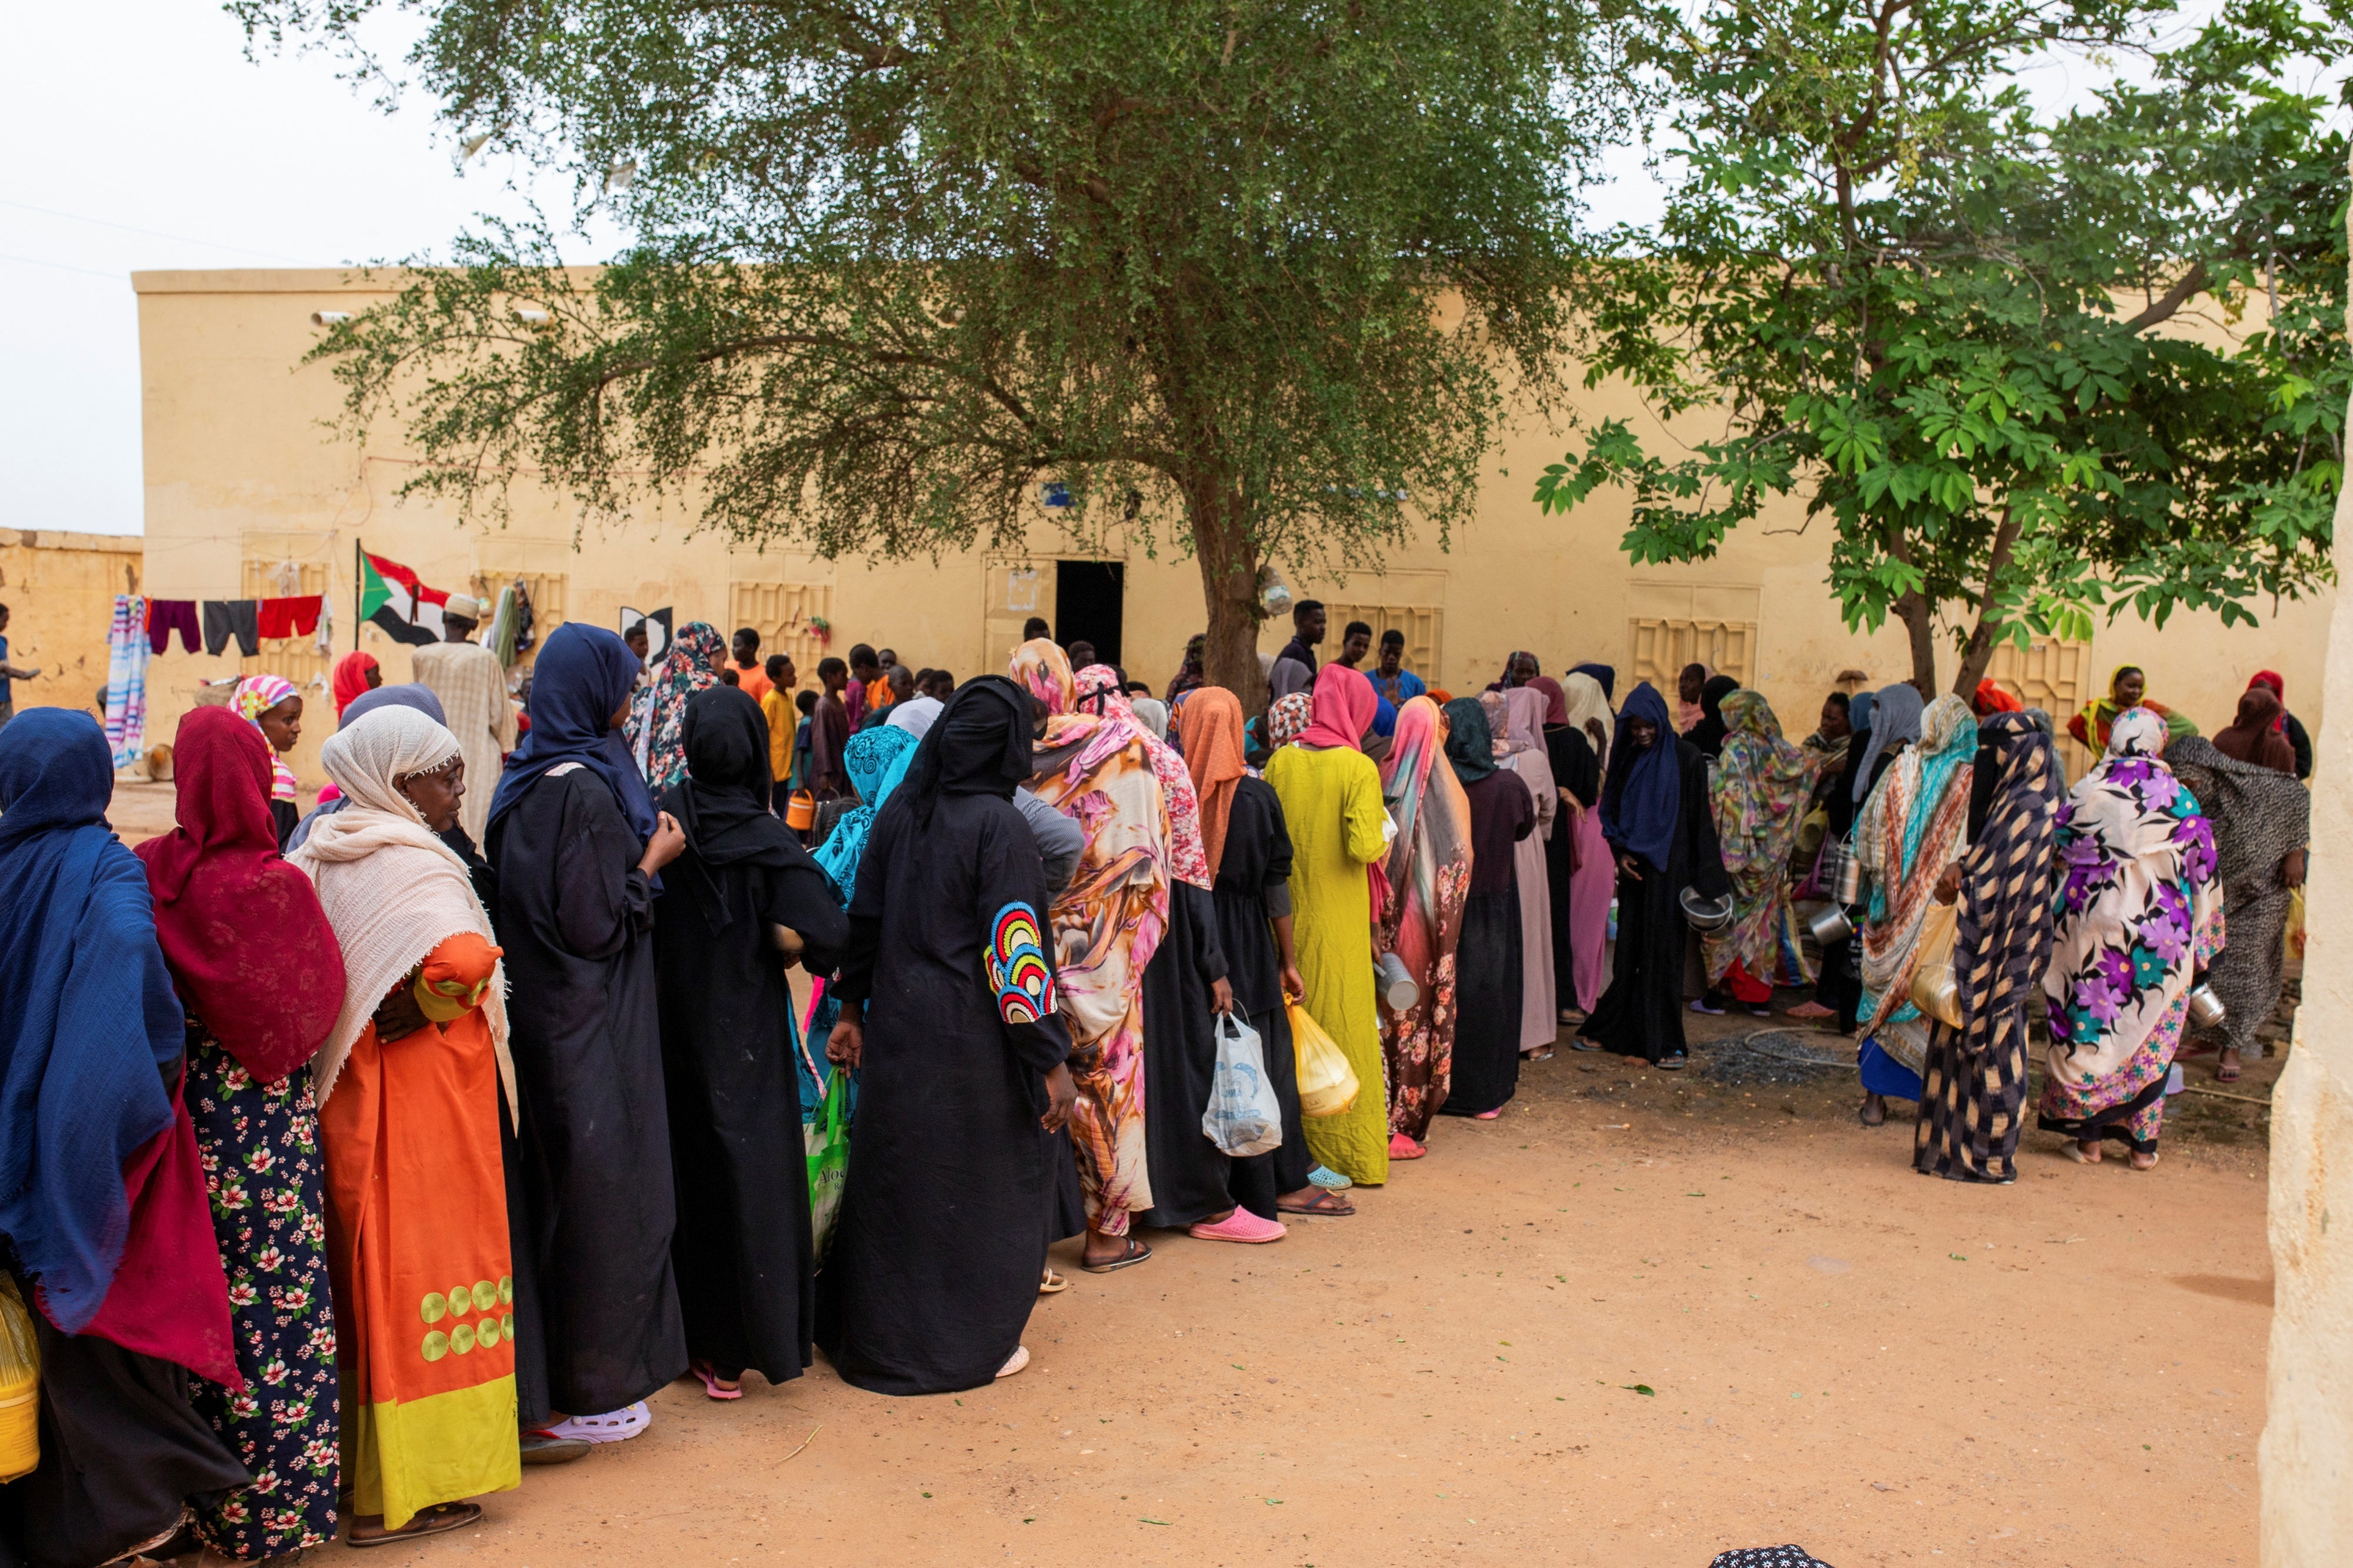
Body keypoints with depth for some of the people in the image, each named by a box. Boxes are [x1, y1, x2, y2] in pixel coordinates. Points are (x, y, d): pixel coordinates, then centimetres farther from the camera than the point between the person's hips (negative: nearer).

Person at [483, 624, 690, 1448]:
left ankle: (536, 1367, 29)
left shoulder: (524, 780, 8)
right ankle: (585, 1388, 14)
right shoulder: (586, 789, -21)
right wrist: (652, 860, -8)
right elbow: (598, 924, -21)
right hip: (590, 1031, -9)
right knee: (597, 1191, 2)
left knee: (546, 1188, 17)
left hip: (536, 1013, 9)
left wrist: (634, 850, 11)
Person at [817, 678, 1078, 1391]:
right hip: (971, 1037, -6)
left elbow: (865, 915, 8)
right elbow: (1015, 947, -19)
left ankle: (876, 1332, 32)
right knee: (983, 1182, 9)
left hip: (896, 1025, 6)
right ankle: (971, 1344, 20)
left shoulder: (899, 809, 2)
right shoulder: (997, 823, -17)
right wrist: (1052, 1060, -14)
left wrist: (852, 1010, 18)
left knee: (894, 1172, 18)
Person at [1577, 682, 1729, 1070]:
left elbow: (1699, 820, -5)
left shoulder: (1686, 758, -5)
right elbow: (1609, 809, 13)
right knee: (1629, 951, 6)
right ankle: (1615, 1030, 15)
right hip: (1634, 868, 3)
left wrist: (1702, 879, -7)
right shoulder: (1626, 758, 6)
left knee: (1664, 952, -2)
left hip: (1670, 870, -3)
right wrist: (1620, 850, -4)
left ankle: (1665, 1042, 5)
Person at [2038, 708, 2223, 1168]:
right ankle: (2143, 1141, 15)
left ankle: (2087, 1136, 12)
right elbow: (2204, 875, 3)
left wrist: (2055, 927, 18)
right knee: (2153, 1034, 10)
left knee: (2088, 1026, 8)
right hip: (2159, 930, 0)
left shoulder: (2082, 793, -2)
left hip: (2090, 927, 0)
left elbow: (2052, 858, 4)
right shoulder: (2180, 800, -2)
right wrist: (2201, 942, 12)